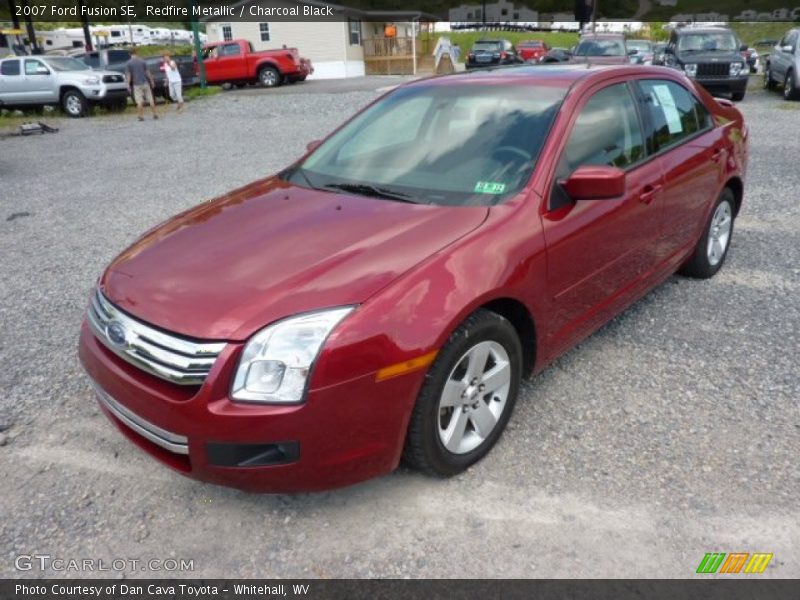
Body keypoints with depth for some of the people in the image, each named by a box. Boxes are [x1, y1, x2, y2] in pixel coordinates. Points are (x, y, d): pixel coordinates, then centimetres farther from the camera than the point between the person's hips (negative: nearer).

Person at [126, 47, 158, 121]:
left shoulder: (129, 63, -3)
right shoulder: (142, 61, 2)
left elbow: (128, 75, -4)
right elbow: (147, 72, 4)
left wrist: (128, 84, 0)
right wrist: (151, 81, 13)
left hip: (137, 84, -1)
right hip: (145, 82, 2)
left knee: (139, 101, 2)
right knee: (150, 99, 7)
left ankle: (141, 116, 2)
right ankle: (155, 114, 9)